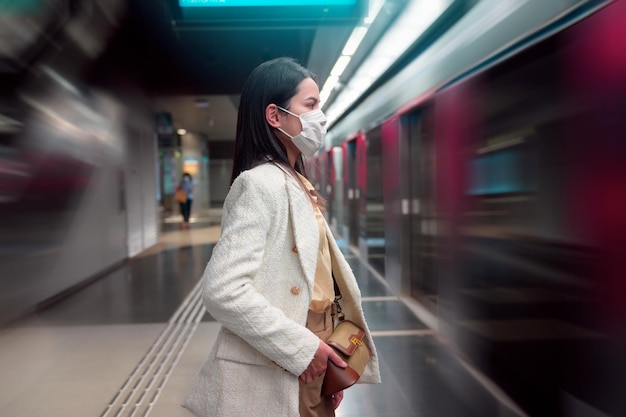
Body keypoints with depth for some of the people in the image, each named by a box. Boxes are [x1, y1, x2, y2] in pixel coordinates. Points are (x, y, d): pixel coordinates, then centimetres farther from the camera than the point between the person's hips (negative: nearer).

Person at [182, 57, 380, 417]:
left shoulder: (297, 185, 10)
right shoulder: (261, 183, -18)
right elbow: (222, 290, -26)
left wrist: (322, 353, 11)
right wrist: (301, 347, -20)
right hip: (271, 379, -8)